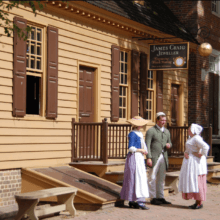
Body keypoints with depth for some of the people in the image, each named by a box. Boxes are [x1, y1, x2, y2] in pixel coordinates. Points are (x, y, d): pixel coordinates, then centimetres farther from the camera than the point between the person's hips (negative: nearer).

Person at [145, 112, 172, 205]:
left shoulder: (166, 131, 15)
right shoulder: (151, 131, -4)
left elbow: (169, 142, 25)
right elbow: (147, 145, -10)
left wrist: (169, 145, 0)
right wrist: (148, 158, -18)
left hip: (164, 157, 6)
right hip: (154, 157, -6)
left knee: (161, 178, 10)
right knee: (152, 178, -3)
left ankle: (160, 197, 16)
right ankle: (153, 198, 3)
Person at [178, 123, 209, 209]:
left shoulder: (196, 138, -16)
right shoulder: (191, 138, 17)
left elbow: (206, 147, -29)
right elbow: (187, 150, 22)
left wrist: (201, 155, -18)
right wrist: (185, 153, 1)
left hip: (196, 162, -10)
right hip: (190, 161, 10)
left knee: (196, 182, -8)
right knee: (192, 182, 10)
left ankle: (199, 203, -4)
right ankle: (197, 202, 13)